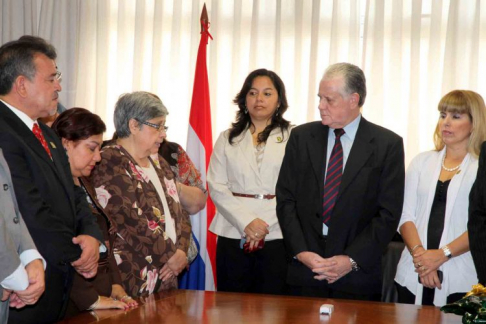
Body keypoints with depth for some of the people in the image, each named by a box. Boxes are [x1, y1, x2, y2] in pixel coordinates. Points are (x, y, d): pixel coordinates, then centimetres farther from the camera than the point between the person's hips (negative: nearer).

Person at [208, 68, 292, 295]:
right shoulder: (228, 139, 14)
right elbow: (216, 187, 5)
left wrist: (265, 225, -11)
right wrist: (246, 222, -9)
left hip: (276, 236, -2)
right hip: (233, 234, 2)